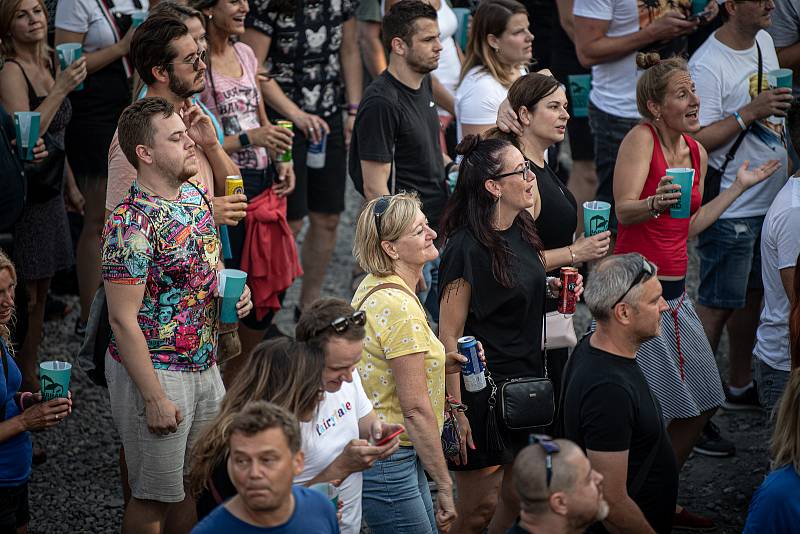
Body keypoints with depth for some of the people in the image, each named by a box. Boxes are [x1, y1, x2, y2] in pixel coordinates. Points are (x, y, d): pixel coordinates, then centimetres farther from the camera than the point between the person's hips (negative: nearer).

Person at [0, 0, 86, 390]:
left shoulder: (48, 65, 10)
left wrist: (70, 185, 24)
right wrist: (61, 89, -29)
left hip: (48, 192, 8)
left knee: (41, 291, 13)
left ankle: (31, 371, 22)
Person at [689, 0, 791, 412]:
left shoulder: (764, 41, 7)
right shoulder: (707, 65, -21)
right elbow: (697, 140, -24)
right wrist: (750, 112, -28)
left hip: (771, 200, 8)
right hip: (730, 210, -8)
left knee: (754, 293, 17)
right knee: (716, 306, -2)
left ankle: (740, 386, 31)